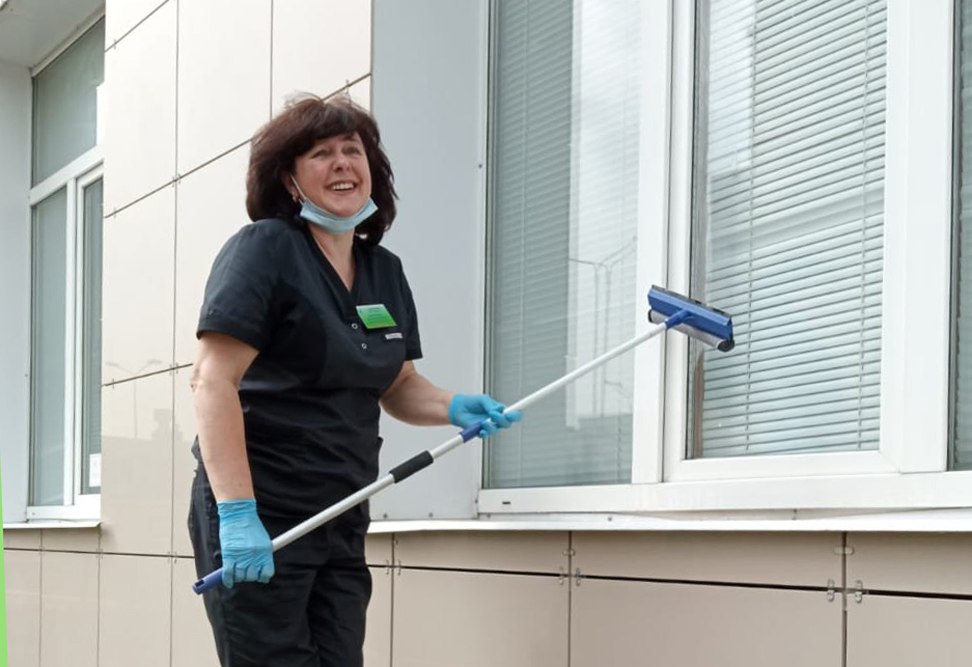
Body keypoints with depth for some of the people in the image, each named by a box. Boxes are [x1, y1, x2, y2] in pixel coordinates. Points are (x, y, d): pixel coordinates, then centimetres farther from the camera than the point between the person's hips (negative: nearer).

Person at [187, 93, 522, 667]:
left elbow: (398, 385, 19)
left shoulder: (385, 271, 11)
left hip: (342, 523, 7)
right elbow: (214, 382, -18)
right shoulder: (265, 249, -10)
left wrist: (453, 406, -4)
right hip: (259, 518, -6)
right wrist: (236, 512, -26)